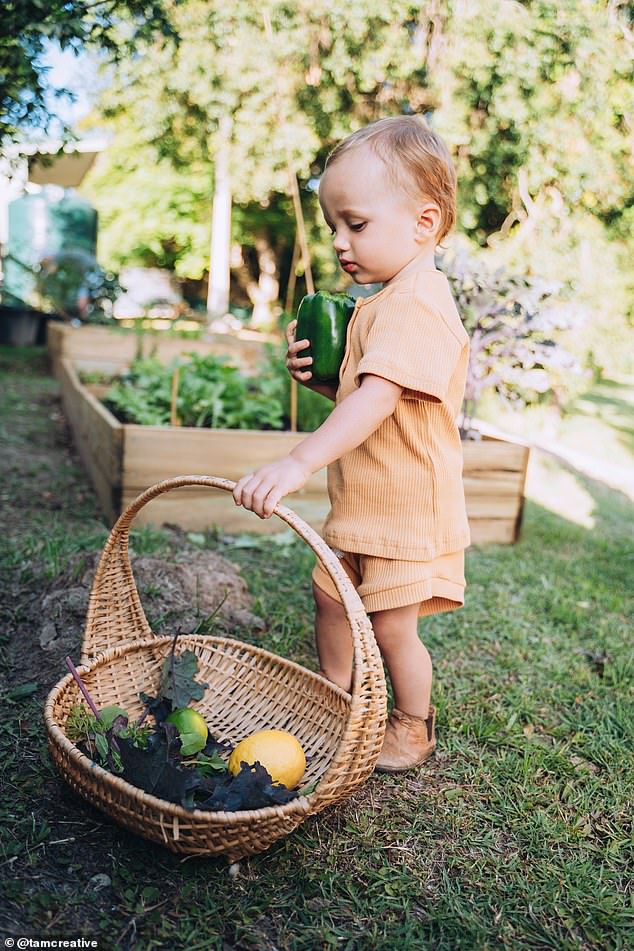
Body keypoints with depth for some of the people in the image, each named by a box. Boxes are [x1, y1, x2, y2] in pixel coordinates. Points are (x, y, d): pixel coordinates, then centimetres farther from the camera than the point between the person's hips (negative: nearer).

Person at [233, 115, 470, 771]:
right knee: (331, 594, 19)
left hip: (409, 509, -10)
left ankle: (413, 725, 27)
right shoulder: (377, 303, 11)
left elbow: (378, 396, -36)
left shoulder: (418, 305, -23)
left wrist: (300, 461, -43)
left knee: (390, 627, 1)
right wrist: (316, 374, 0)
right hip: (362, 503, 10)